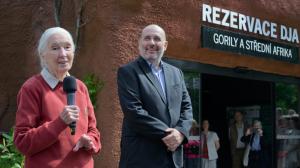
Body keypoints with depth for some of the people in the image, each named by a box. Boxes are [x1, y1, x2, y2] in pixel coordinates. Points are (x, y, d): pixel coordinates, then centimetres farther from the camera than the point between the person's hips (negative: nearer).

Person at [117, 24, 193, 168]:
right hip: (141, 155, -5)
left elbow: (186, 106, 12)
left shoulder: (176, 73, 15)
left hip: (173, 154, 6)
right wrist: (165, 134, -15)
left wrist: (180, 132, -8)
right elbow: (133, 111, -14)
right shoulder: (128, 71, -4)